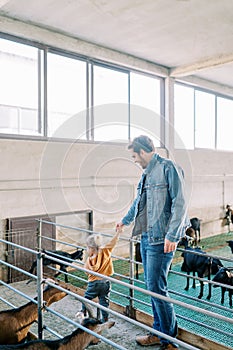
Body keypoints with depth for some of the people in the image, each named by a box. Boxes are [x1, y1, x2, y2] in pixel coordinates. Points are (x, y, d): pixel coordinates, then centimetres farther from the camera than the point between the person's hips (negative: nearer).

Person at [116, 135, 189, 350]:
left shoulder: (168, 168, -11)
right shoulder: (147, 173, 16)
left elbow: (179, 203, -18)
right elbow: (138, 201, 30)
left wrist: (172, 235, -24)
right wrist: (126, 220, 43)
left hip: (160, 239, -9)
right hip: (146, 236, 9)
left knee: (156, 288, -5)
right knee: (152, 286, 14)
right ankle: (159, 333, 28)